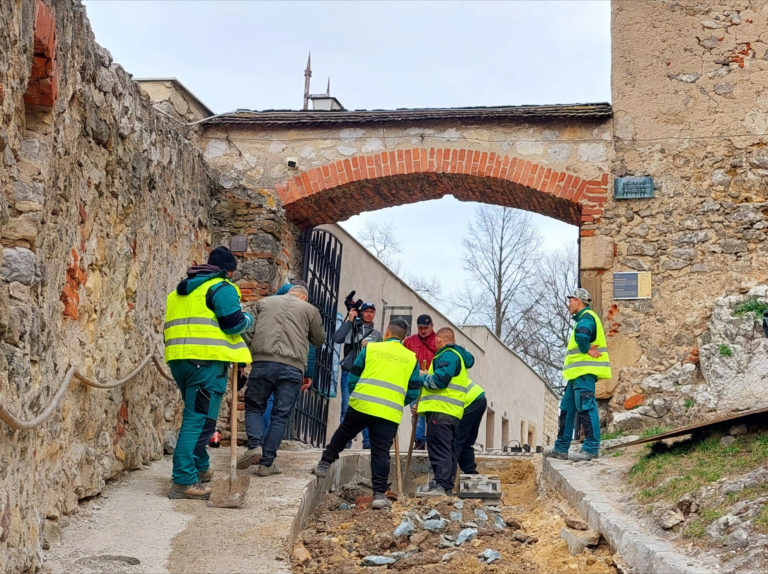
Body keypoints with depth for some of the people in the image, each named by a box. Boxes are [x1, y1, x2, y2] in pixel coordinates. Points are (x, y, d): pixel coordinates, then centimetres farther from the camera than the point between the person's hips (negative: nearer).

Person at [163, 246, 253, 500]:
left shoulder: (180, 291, 23)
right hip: (207, 360, -9)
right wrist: (248, 320, 8)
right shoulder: (222, 288, -4)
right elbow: (234, 324, -10)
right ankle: (184, 481, -11)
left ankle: (200, 469, 36)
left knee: (196, 415, 23)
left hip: (178, 359, 9)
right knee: (199, 419, -8)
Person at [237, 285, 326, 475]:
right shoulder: (309, 309, 15)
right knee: (280, 416, 4)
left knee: (254, 407, 14)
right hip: (293, 367, -1)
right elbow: (319, 340, 22)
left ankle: (255, 445, -10)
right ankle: (267, 463, 1)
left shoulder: (263, 302, 20)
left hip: (262, 362, 1)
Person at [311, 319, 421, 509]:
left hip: (361, 406, -1)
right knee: (381, 452, 3)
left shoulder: (370, 348, 7)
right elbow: (413, 391, 11)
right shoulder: (412, 359, 11)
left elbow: (352, 377, 9)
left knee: (342, 435, 21)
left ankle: (324, 464, 31)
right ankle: (380, 494, 0)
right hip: (391, 413, 1)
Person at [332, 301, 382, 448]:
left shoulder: (377, 335, 19)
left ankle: (368, 441, -5)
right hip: (349, 373, -1)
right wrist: (349, 320, -2)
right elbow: (337, 338, -5)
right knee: (347, 408, -4)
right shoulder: (351, 328, 11)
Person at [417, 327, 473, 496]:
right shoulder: (458, 355, 24)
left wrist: (423, 377, -1)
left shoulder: (448, 356, -9)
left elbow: (439, 380, -20)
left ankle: (440, 485, -16)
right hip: (452, 412, 10)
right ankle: (447, 486, 15)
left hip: (441, 411, -10)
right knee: (447, 449, 12)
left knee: (439, 448, -12)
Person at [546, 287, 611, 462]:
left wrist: (586, 349, -18)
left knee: (586, 408, -12)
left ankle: (591, 448, -11)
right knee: (567, 408, 12)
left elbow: (582, 334, -32)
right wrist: (586, 348, -5)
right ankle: (561, 448, 16)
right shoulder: (583, 318, 25)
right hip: (578, 373, 11)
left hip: (584, 372, -11)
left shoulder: (586, 317, -10)